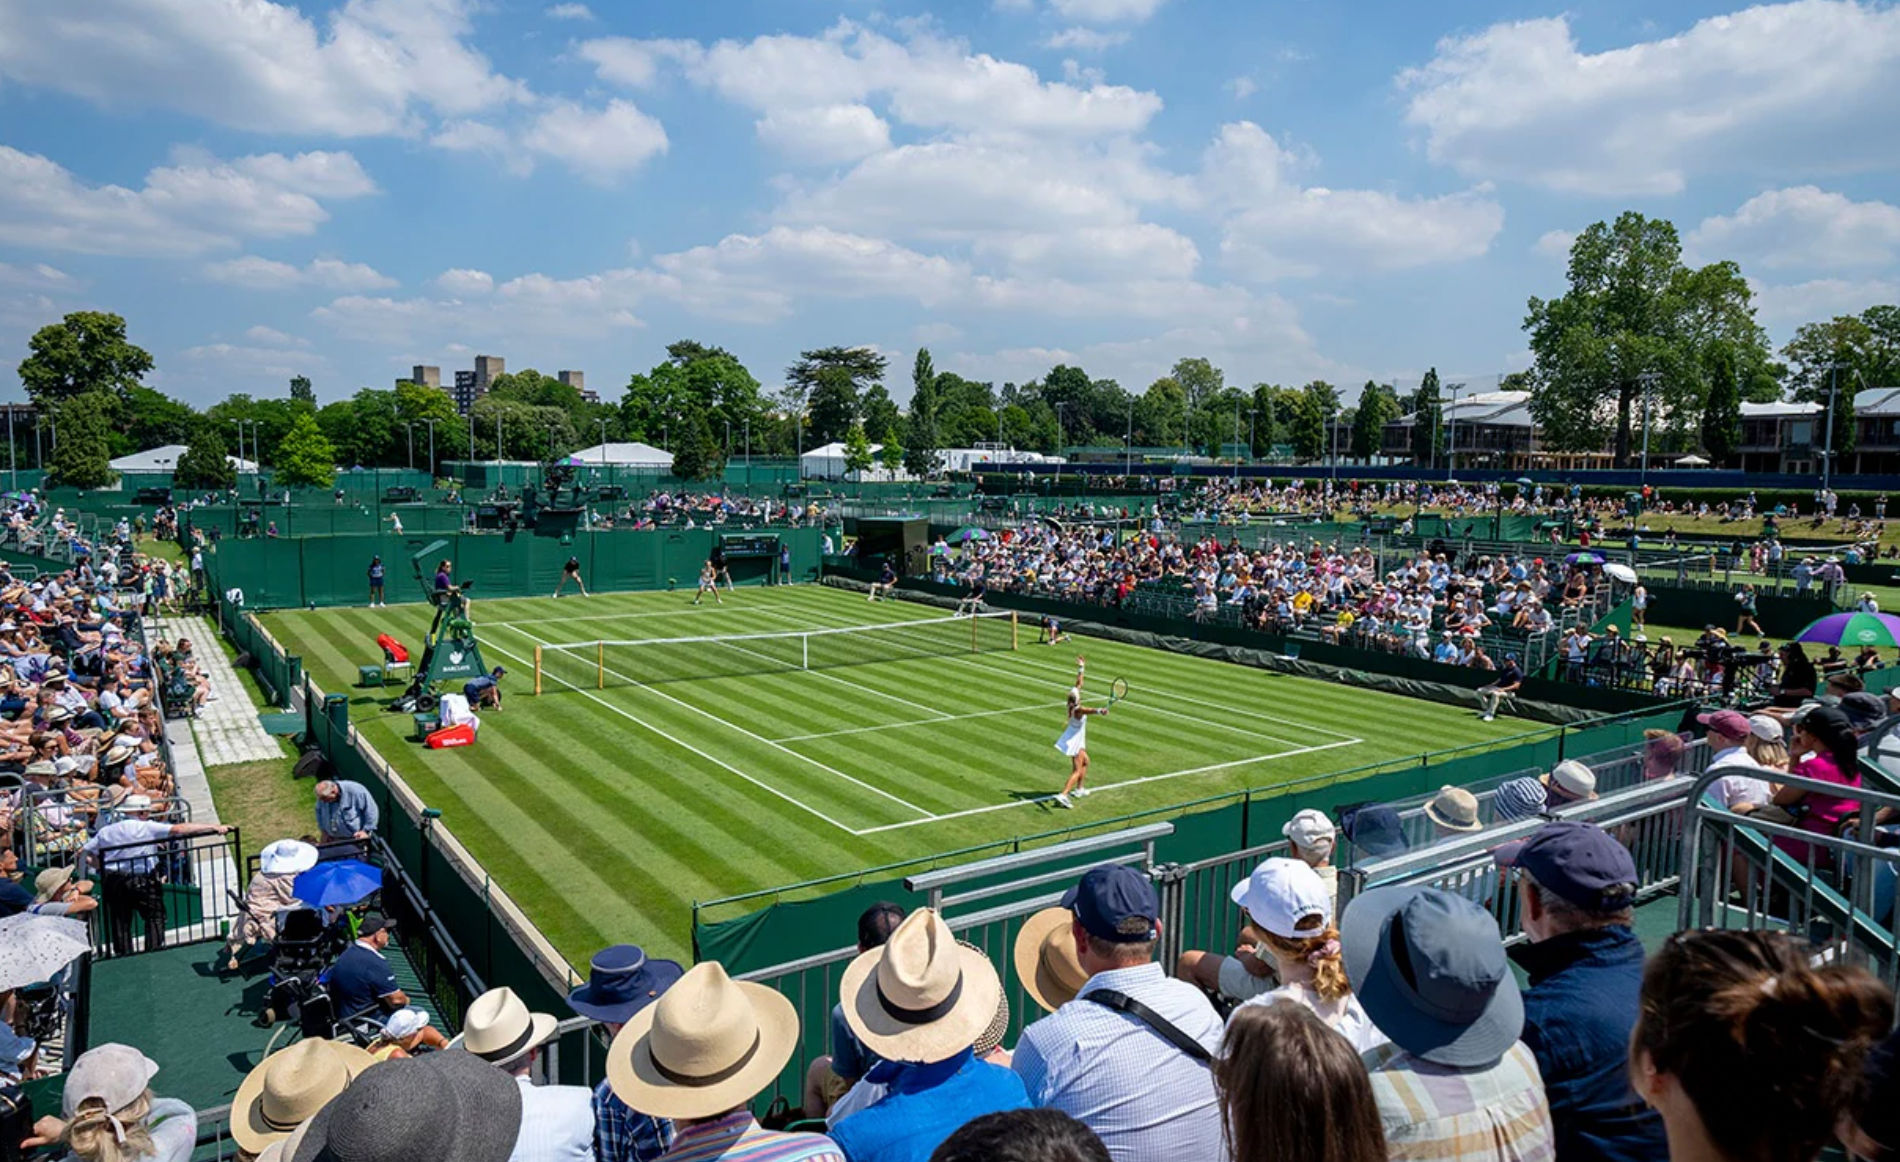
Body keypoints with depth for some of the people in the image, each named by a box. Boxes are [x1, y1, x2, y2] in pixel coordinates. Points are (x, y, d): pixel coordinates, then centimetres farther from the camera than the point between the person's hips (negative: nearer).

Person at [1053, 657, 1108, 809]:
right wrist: (1100, 710, -72)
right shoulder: (1078, 709, -28)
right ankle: (1063, 795, -21)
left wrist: (1082, 668, 14)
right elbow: (1089, 710, -53)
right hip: (1075, 741, -9)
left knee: (1085, 762, 26)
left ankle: (1079, 789, 35)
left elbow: (1078, 683, 6)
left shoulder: (1072, 704, -6)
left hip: (1076, 740, 9)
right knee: (1077, 771, -9)